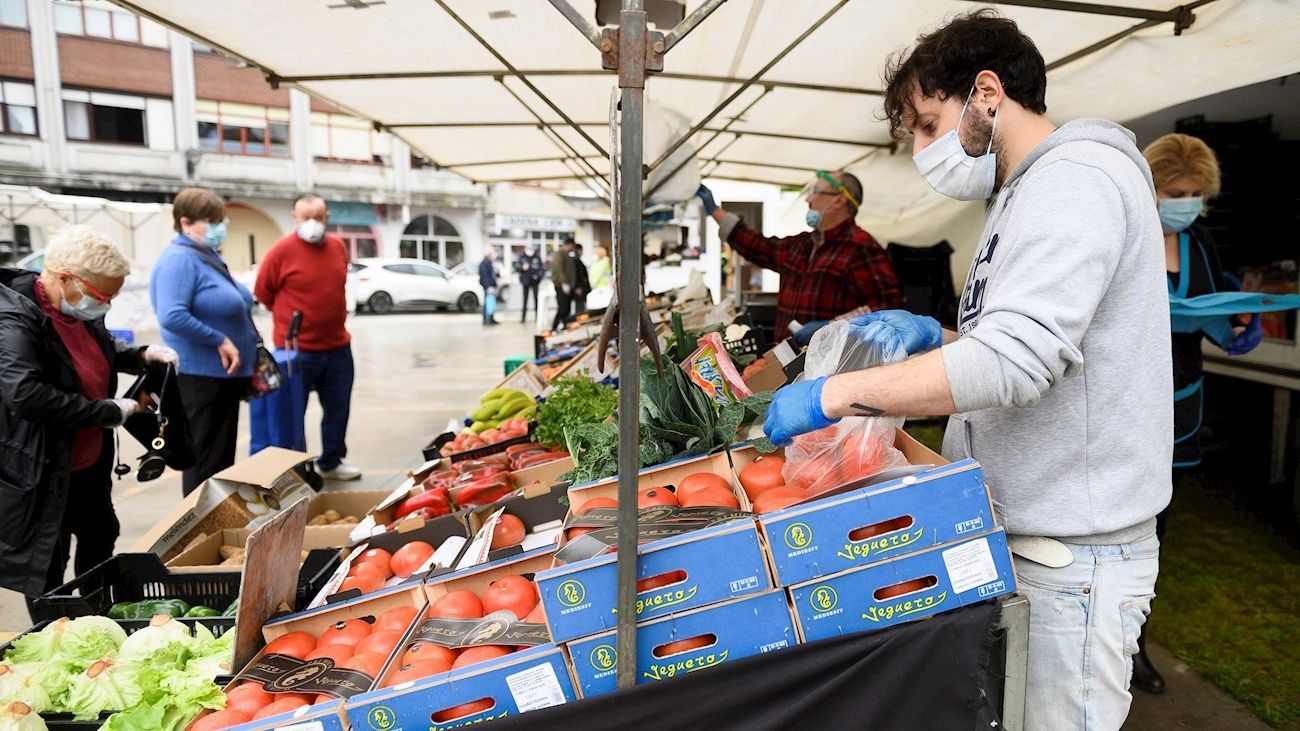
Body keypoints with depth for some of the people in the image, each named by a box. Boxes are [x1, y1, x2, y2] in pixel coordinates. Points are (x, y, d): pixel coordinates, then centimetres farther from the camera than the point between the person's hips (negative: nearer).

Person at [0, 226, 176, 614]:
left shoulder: (81, 310, 1)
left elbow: (103, 347, 22)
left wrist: (142, 355, 2)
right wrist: (108, 411, -28)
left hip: (91, 461, 9)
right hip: (42, 471, -9)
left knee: (101, 539, 23)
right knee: (46, 567, 5)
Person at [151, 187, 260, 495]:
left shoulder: (211, 256, 13)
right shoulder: (179, 259, -16)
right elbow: (172, 317, -28)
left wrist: (244, 347, 14)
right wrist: (220, 341, -21)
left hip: (224, 374, 10)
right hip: (201, 376, -10)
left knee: (224, 457, 17)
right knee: (205, 460, -1)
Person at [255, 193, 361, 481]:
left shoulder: (338, 246, 5)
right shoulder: (282, 250, -11)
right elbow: (263, 292, 0)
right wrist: (290, 316, 9)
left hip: (338, 347, 6)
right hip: (297, 350, -5)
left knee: (338, 410, 14)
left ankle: (331, 463, 30)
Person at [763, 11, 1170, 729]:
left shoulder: (1075, 179, -16)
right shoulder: (1023, 194, 18)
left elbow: (1014, 357, -29)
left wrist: (834, 394, -25)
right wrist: (934, 337, 6)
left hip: (1071, 554, -10)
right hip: (1013, 532, 10)